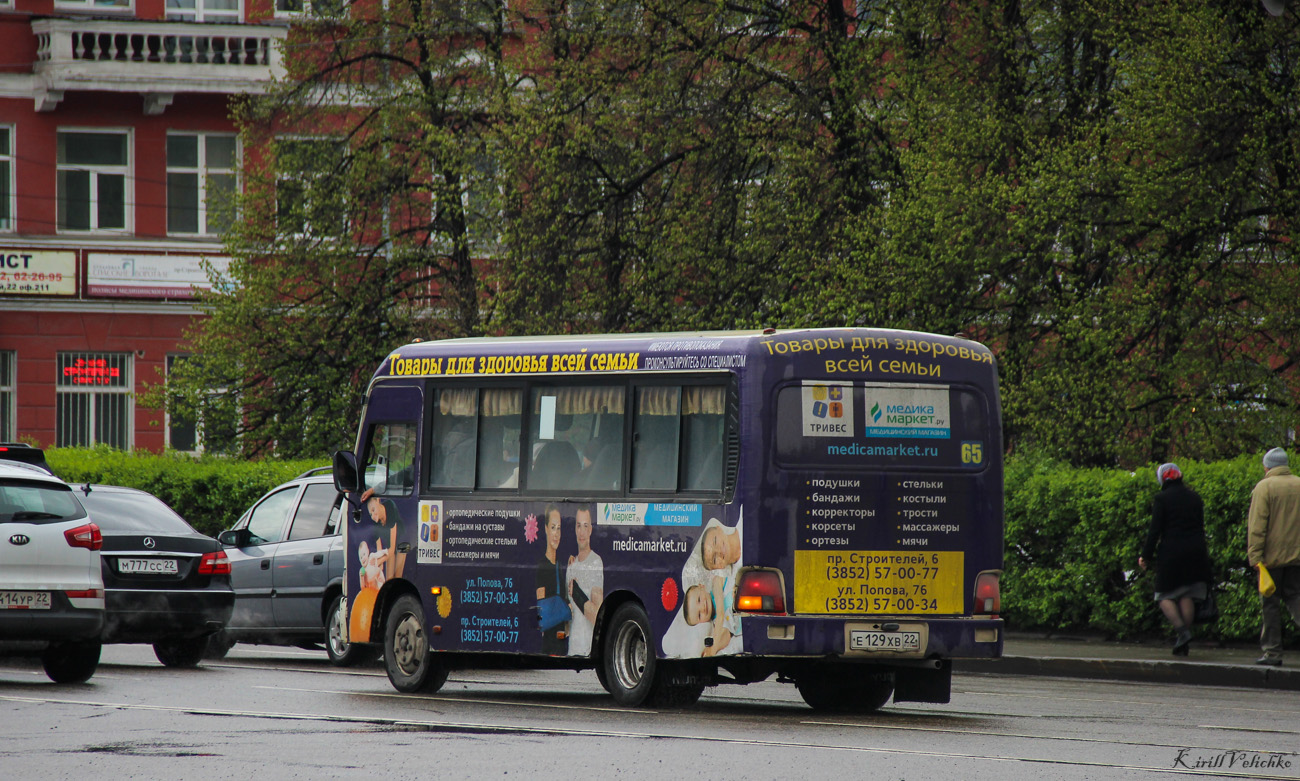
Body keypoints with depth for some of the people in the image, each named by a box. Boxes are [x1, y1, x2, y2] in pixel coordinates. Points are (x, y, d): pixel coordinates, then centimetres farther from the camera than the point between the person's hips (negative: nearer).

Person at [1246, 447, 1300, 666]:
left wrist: (1255, 555, -14)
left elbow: (1257, 525, -13)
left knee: (1270, 603, 3)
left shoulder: (1264, 487, -8)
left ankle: (1272, 651, 4)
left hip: (1272, 556, -4)